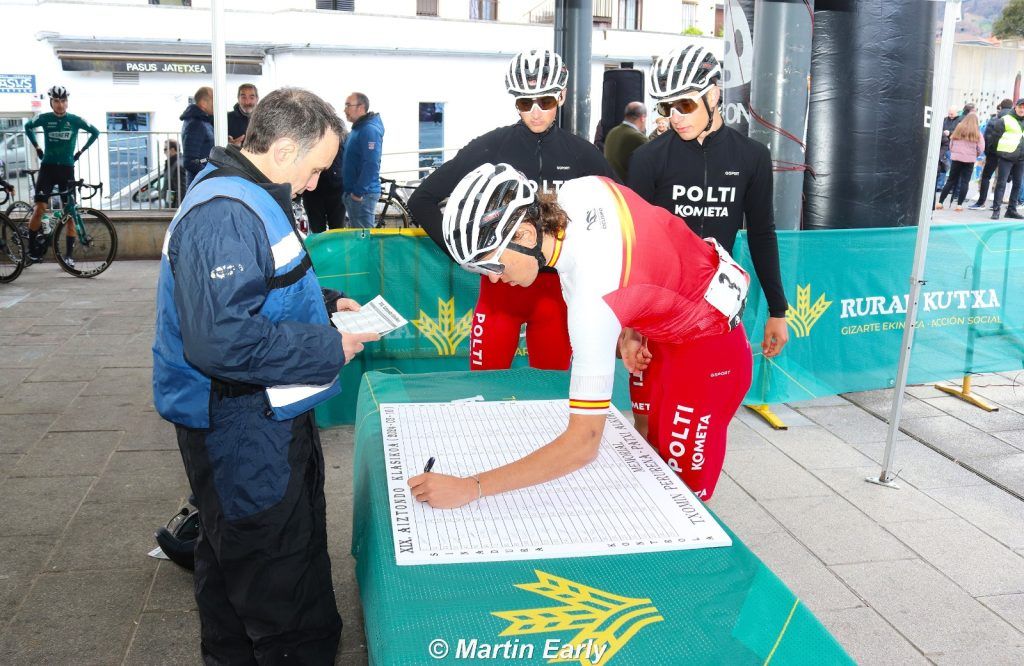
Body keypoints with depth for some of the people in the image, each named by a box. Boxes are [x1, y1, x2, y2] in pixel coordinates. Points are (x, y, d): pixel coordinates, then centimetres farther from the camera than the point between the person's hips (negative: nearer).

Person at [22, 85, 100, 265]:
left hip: (67, 169, 1)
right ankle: (31, 248, 3)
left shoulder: (75, 120, -1)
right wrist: (37, 147, 12)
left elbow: (95, 132, 13)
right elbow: (28, 127, 20)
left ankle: (69, 254, 4)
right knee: (39, 209, -12)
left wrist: (82, 150, 9)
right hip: (47, 167, -1)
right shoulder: (45, 119, 0)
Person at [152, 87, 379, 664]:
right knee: (278, 570, 2)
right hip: (243, 430, -11)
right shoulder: (225, 216, -25)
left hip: (268, 415, 11)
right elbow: (222, 340, -33)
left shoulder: (249, 197, 10)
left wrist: (326, 303, 11)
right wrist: (330, 349, -24)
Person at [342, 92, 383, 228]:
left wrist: (358, 192, -22)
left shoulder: (369, 130, -16)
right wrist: (350, 191, 18)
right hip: (354, 192, 10)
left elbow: (371, 165, -24)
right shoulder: (358, 129, 16)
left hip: (363, 194, -10)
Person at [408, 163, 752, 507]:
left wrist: (471, 488, -37)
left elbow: (584, 442, -37)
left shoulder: (592, 297, -38)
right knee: (657, 456, 13)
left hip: (708, 349, -8)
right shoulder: (578, 189, -18)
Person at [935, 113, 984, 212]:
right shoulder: (977, 133, -1)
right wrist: (976, 155, 16)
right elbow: (981, 149, -2)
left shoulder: (958, 130, 6)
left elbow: (951, 144, 10)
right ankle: (959, 204, -2)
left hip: (956, 158, 2)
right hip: (969, 160, -2)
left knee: (951, 181, 8)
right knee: (964, 182, 3)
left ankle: (940, 202, 4)